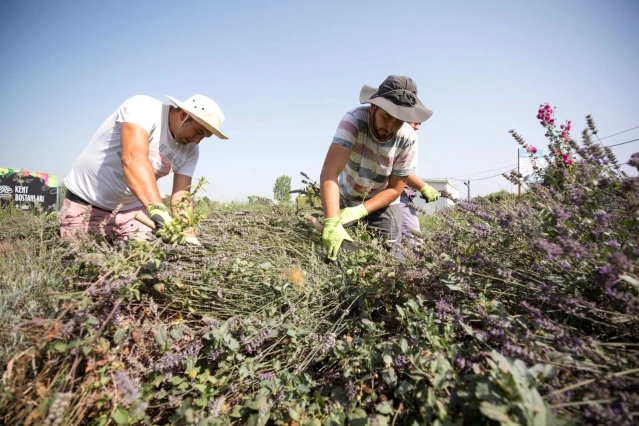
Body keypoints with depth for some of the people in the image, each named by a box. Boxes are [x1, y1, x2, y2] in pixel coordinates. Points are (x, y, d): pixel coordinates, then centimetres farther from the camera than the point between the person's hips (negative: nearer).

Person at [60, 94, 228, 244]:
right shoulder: (142, 108, -23)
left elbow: (180, 198, -10)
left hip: (132, 208, 5)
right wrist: (158, 210, -51)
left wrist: (190, 237, -26)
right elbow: (133, 158, -39)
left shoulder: (190, 150, -7)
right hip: (85, 202, -4)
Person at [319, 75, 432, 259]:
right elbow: (329, 172, -39)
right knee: (339, 252, 1)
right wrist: (332, 222, -52)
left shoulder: (408, 139, -23)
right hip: (346, 199, 0)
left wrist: (360, 211, -29)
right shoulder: (354, 120, -29)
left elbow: (395, 189, -14)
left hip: (383, 204, 1)